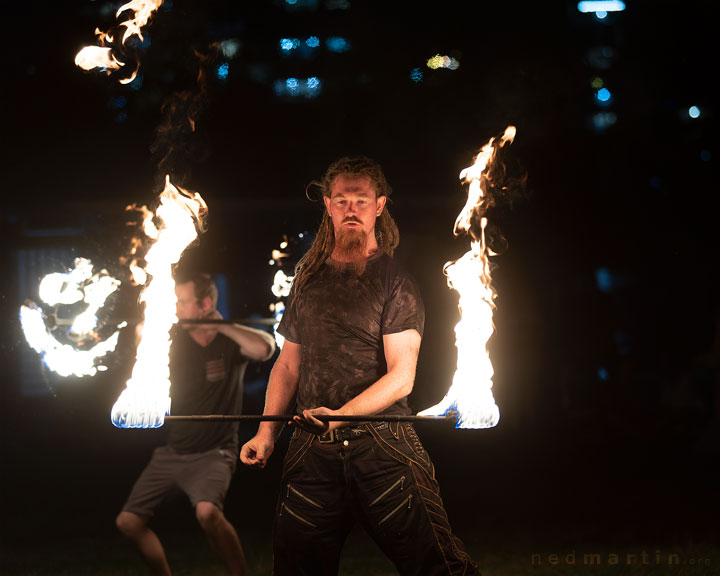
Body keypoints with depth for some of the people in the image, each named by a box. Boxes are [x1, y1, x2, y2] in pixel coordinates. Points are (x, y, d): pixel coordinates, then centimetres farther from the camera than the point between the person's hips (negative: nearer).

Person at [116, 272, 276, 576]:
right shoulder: (174, 340, 3)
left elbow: (264, 348, -30)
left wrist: (217, 324, -22)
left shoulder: (230, 341, -8)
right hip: (170, 452, 6)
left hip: (212, 453, -6)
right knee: (128, 522, 1)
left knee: (207, 512, -33)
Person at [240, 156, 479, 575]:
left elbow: (401, 377, -6)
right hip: (313, 450, 4)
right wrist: (267, 433, 8)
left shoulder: (394, 281, 1)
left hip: (383, 446, -4)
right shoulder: (309, 278, 16)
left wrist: (341, 414, -19)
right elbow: (288, 364, 21)